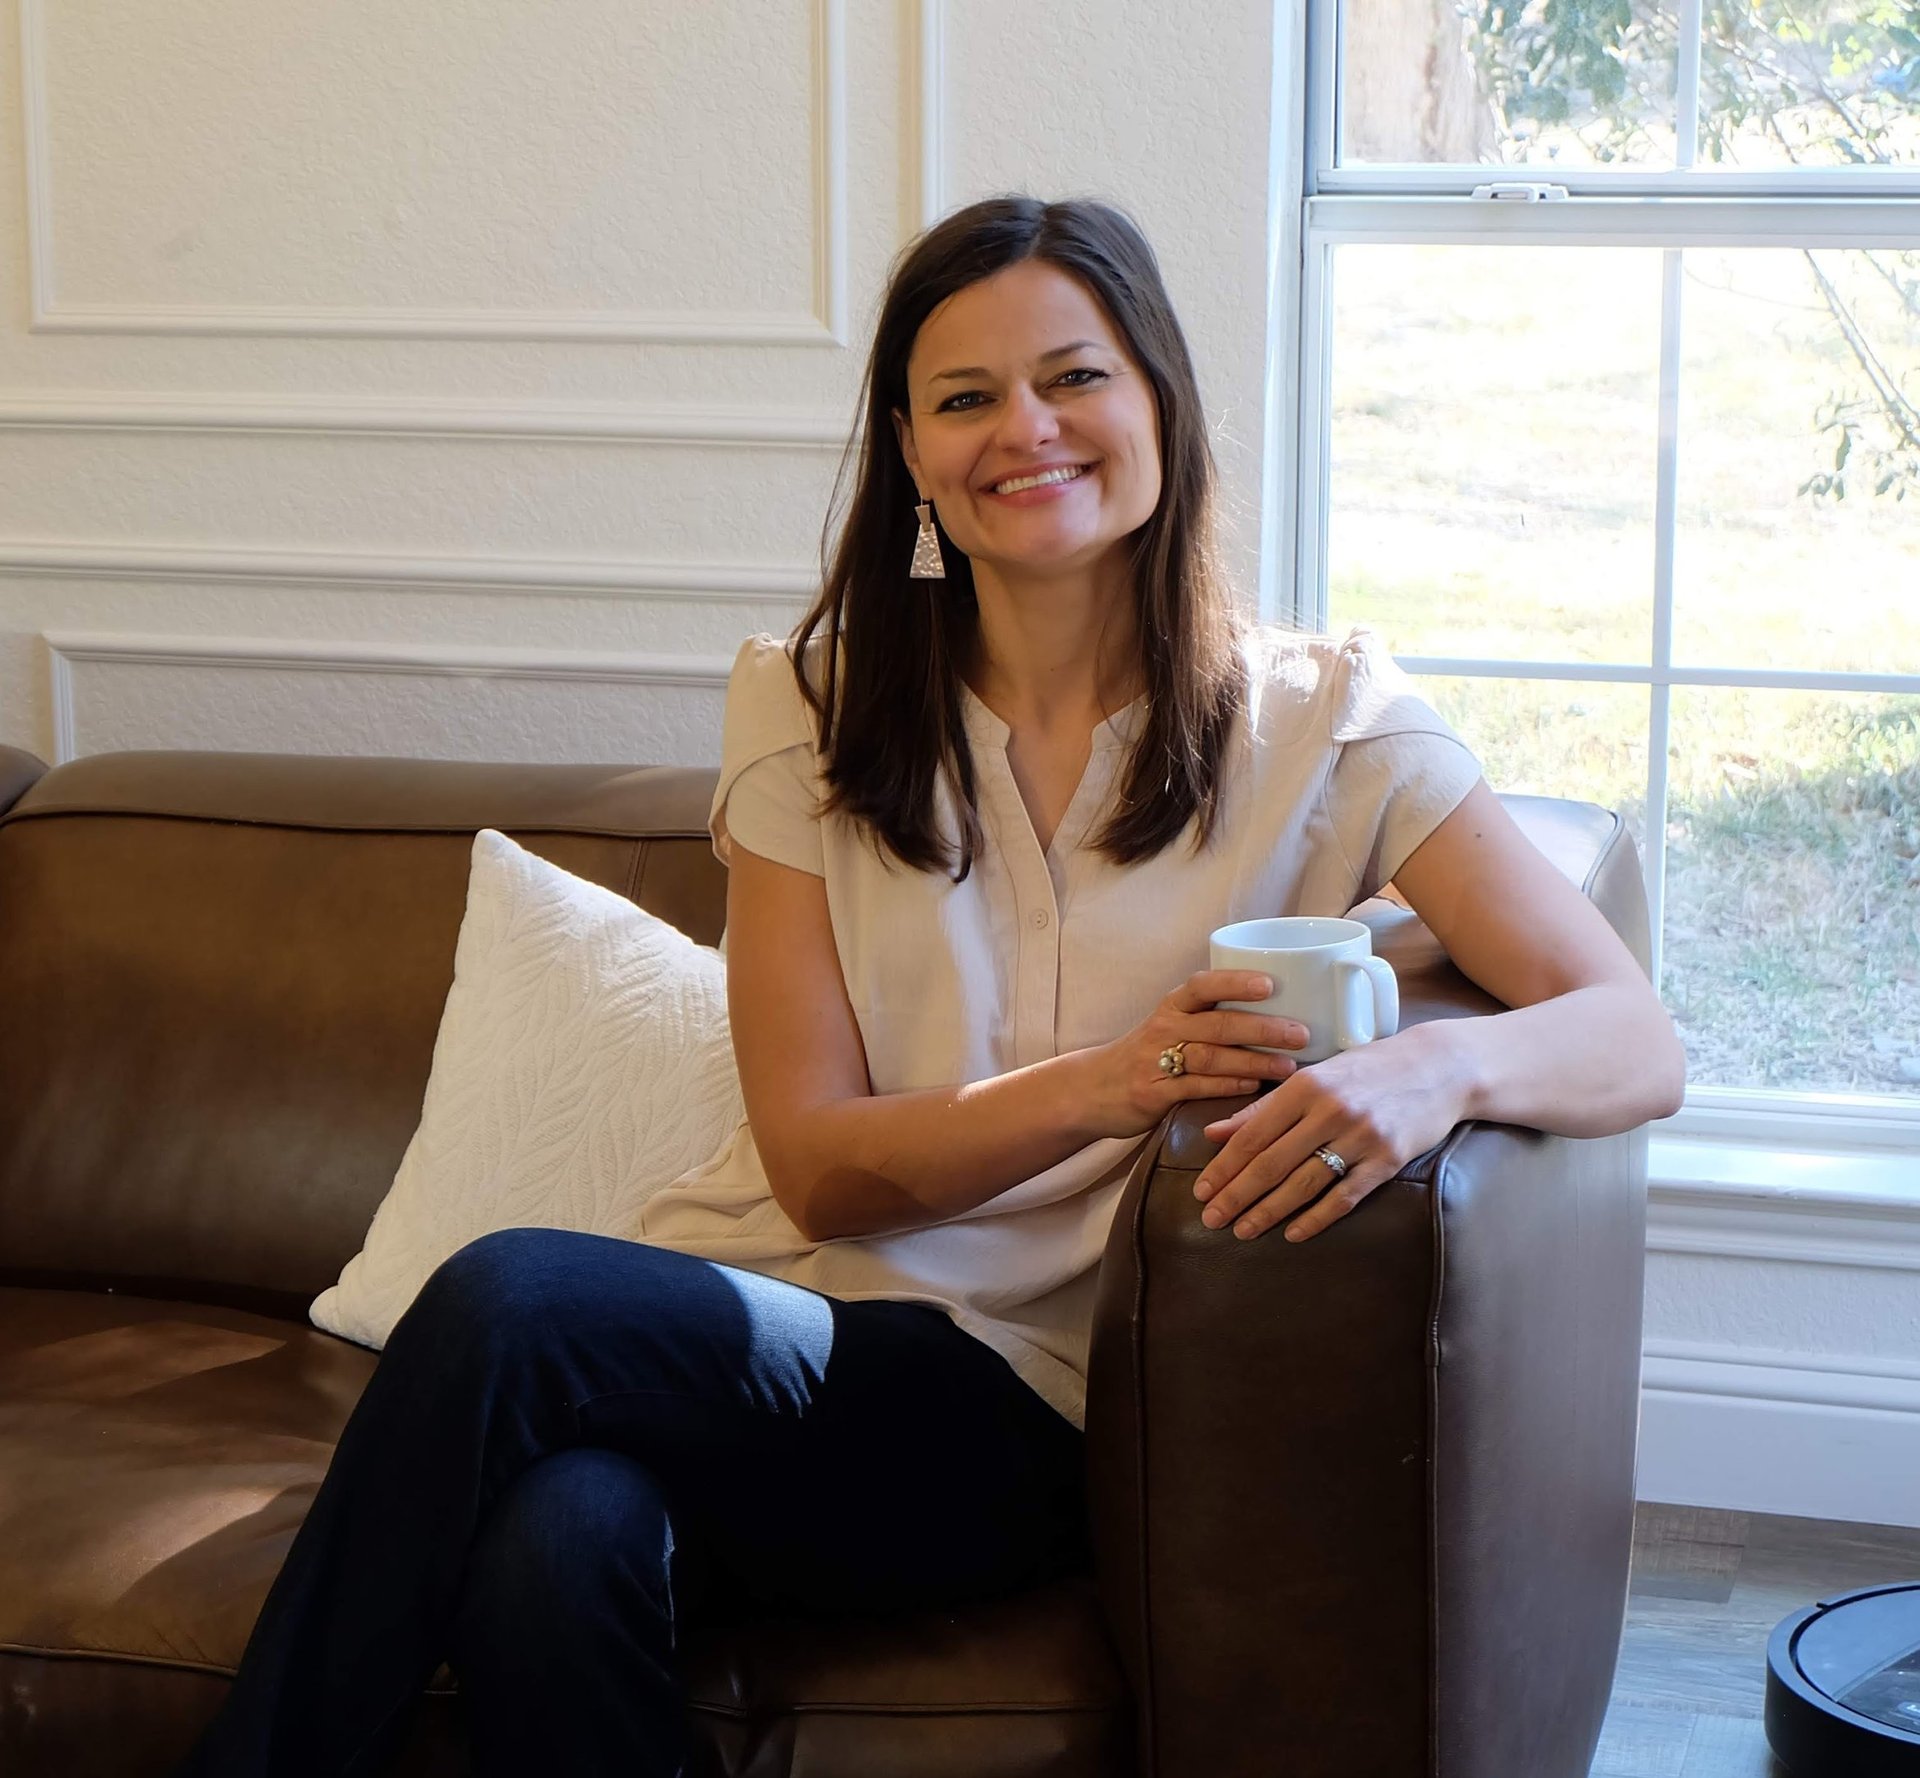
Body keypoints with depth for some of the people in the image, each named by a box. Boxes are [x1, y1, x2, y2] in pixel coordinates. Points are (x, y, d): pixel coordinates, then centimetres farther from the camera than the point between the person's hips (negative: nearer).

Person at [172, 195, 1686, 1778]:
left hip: (1019, 1413, -2)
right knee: (555, 1544, -36)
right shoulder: (811, 708, 8)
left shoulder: (1322, 722, 2)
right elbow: (818, 1163, 0)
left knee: (508, 1303, -29)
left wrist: (1441, 1065, -29)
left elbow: (1636, 1043, -5)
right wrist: (1099, 1085, -19)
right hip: (767, 1300, 2)